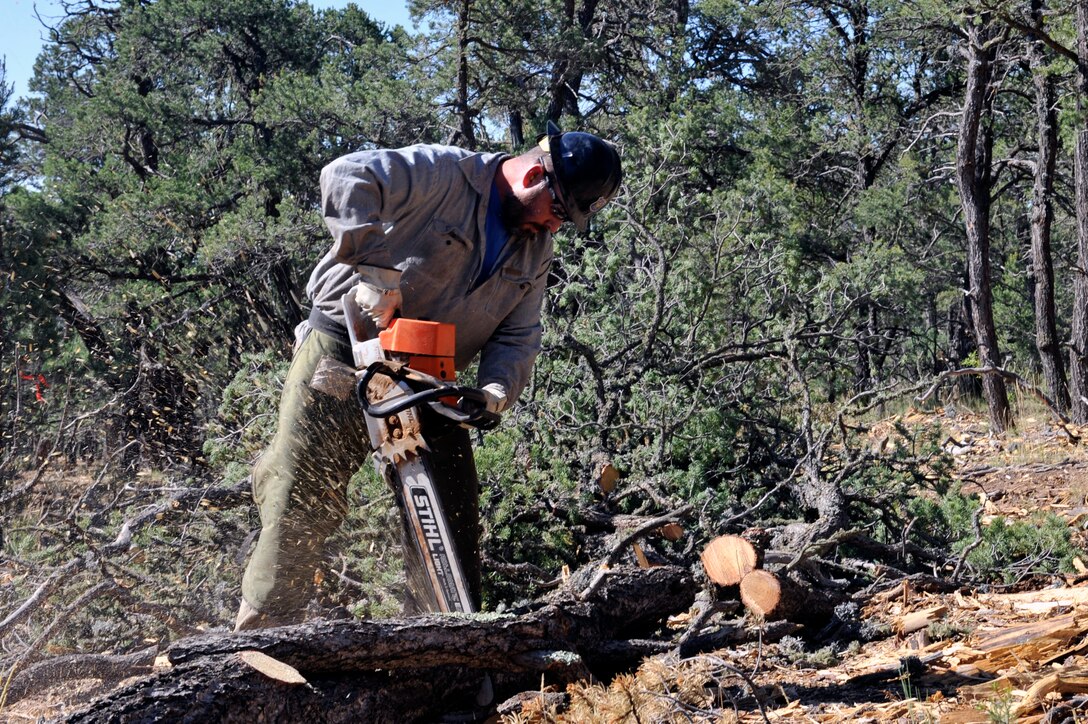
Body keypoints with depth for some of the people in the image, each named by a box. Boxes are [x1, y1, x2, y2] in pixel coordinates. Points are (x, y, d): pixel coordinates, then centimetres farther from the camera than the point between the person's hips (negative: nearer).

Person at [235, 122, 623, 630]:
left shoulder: (536, 253, 8)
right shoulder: (445, 173, -13)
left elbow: (518, 336, 3)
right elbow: (347, 176, -26)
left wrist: (495, 391, -18)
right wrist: (375, 269, -32)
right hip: (344, 351, -6)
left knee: (453, 516, 2)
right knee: (302, 504, -6)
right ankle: (259, 637, 2)